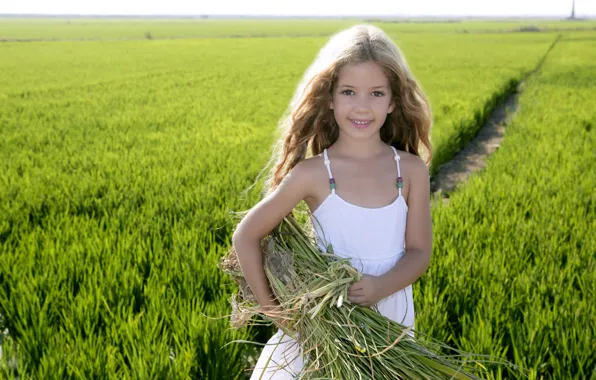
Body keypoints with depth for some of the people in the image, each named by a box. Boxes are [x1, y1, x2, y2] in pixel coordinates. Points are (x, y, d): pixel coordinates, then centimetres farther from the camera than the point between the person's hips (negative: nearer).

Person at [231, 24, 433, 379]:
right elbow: (246, 236, -8)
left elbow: (419, 251, -3)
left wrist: (382, 286, -21)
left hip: (392, 320, 2)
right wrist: (270, 307, -9)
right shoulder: (313, 173, -14)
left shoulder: (412, 171, -7)